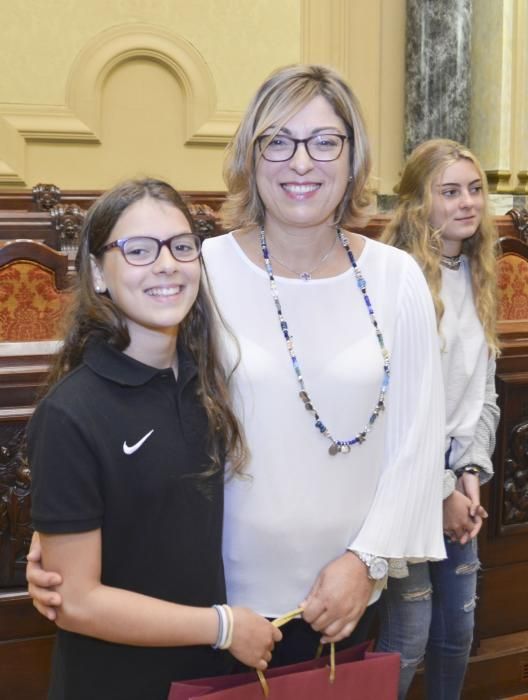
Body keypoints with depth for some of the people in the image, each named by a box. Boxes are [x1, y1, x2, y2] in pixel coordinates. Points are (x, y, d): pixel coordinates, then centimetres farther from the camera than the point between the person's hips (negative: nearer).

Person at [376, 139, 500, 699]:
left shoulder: (477, 277, 8)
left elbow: (484, 393, 11)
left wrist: (471, 471, -2)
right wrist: (439, 491, -14)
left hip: (457, 482, 7)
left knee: (458, 628, 17)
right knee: (408, 636, 2)